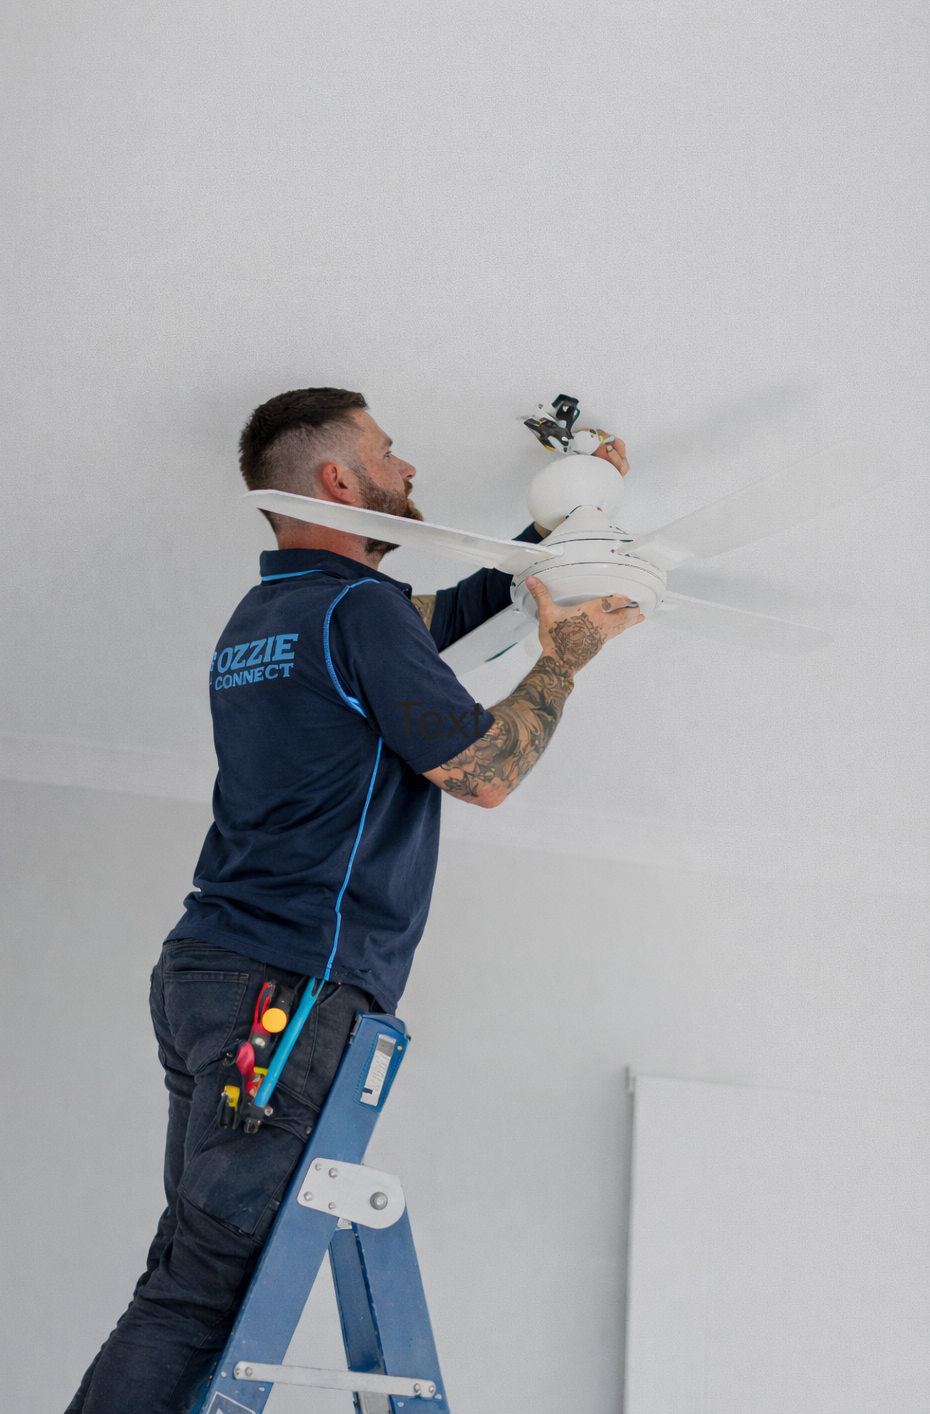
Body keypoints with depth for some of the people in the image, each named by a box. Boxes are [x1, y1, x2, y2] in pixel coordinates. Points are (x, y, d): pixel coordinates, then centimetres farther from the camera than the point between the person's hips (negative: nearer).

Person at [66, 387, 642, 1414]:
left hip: (206, 977, 9)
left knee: (194, 1275, 5)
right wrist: (567, 656, 9)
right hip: (294, 985, -9)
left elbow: (452, 610, 34)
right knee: (204, 1288, -11)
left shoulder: (259, 617, 23)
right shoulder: (359, 608, -6)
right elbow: (483, 771, -5)